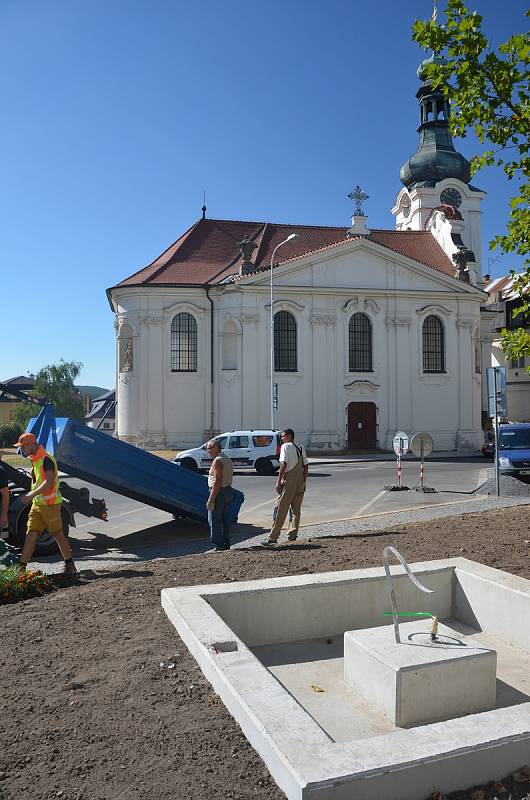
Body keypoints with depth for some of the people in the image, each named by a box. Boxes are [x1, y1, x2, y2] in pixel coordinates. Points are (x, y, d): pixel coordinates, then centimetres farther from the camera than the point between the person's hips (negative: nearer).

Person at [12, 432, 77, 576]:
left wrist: (31, 495, -30)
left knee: (58, 535, 1)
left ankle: (69, 565, 13)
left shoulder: (46, 459, -15)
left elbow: (49, 482, -25)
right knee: (30, 535, 5)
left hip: (50, 504, -9)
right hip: (37, 504, 9)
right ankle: (22, 567, 8)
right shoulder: (34, 460, 15)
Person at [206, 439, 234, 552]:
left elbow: (217, 481, -22)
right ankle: (226, 544, 17)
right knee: (225, 520, 14)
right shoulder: (228, 459, 15)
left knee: (214, 520, -3)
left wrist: (211, 499, -22)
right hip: (229, 490, 10)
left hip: (219, 492, -9)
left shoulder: (217, 461, -16)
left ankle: (218, 545, -2)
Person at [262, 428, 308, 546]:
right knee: (296, 509, 14)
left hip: (289, 479, -7)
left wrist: (279, 481, -14)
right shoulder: (301, 448, 15)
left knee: (281, 509, -6)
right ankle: (292, 534, 15)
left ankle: (272, 537, -5)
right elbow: (306, 466, 14)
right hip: (300, 480, 7)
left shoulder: (286, 446, -6)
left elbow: (283, 464, -15)